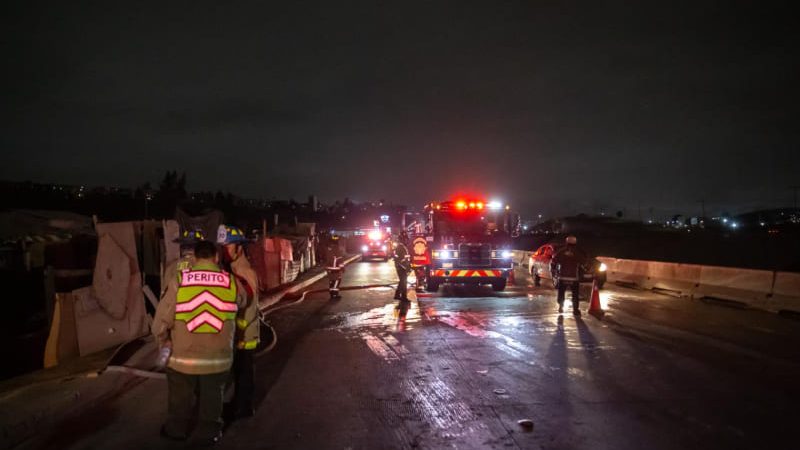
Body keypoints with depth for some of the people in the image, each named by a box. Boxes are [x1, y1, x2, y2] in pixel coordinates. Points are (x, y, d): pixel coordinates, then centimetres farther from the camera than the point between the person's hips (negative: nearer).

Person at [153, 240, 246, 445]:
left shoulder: (179, 281, -14)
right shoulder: (232, 283, -9)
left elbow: (162, 319, -12)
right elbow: (241, 302, 11)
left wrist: (164, 343, 6)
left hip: (183, 356, 0)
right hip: (217, 357, 0)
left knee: (180, 398, 24)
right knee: (211, 399, 21)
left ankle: (176, 429, 44)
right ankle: (208, 432, 35)